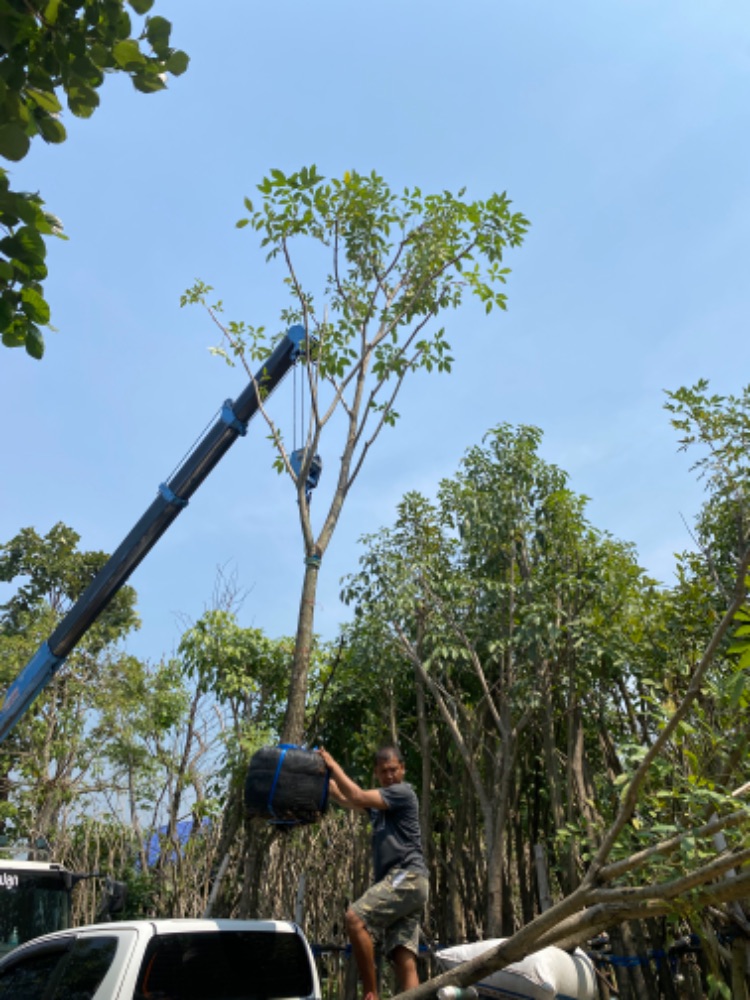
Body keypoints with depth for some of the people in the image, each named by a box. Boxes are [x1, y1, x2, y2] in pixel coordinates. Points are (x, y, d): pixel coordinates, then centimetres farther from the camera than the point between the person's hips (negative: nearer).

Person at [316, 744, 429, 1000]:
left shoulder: (403, 792, -3)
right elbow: (343, 798, 24)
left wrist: (333, 765, -5)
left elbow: (357, 796, -13)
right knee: (404, 958, 1)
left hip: (408, 877, -9)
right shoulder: (380, 802, 23)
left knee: (355, 918, -18)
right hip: (398, 881, 9)